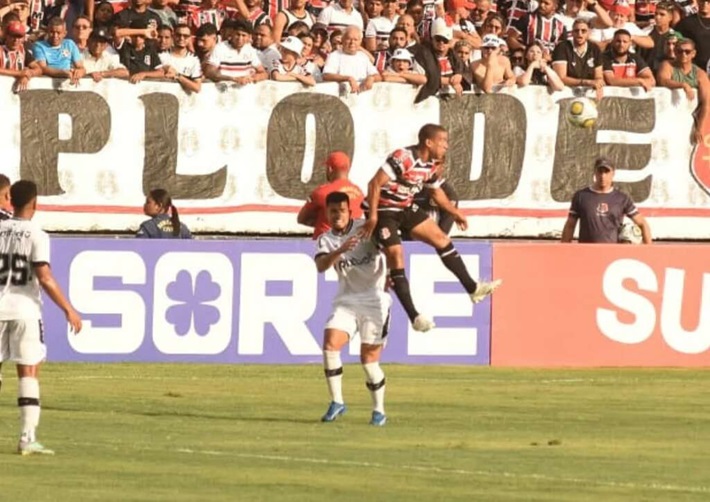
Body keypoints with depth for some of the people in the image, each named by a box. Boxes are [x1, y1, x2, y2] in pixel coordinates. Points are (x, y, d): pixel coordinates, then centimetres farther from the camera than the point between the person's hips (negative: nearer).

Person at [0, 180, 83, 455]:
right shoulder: (36, 235, -8)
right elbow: (44, 278, -15)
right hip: (25, 309, -3)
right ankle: (27, 437, -5)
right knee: (29, 372, 1)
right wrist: (68, 310, -10)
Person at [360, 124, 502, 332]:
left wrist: (455, 213, 25)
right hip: (383, 210, -9)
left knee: (441, 239, 7)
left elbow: (436, 191, 19)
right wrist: (373, 217, -32)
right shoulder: (402, 158, -28)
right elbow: (375, 184, -30)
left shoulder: (431, 165, 0)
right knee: (396, 255, -17)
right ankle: (414, 317, -17)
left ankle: (473, 289, 16)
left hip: (405, 208, 9)